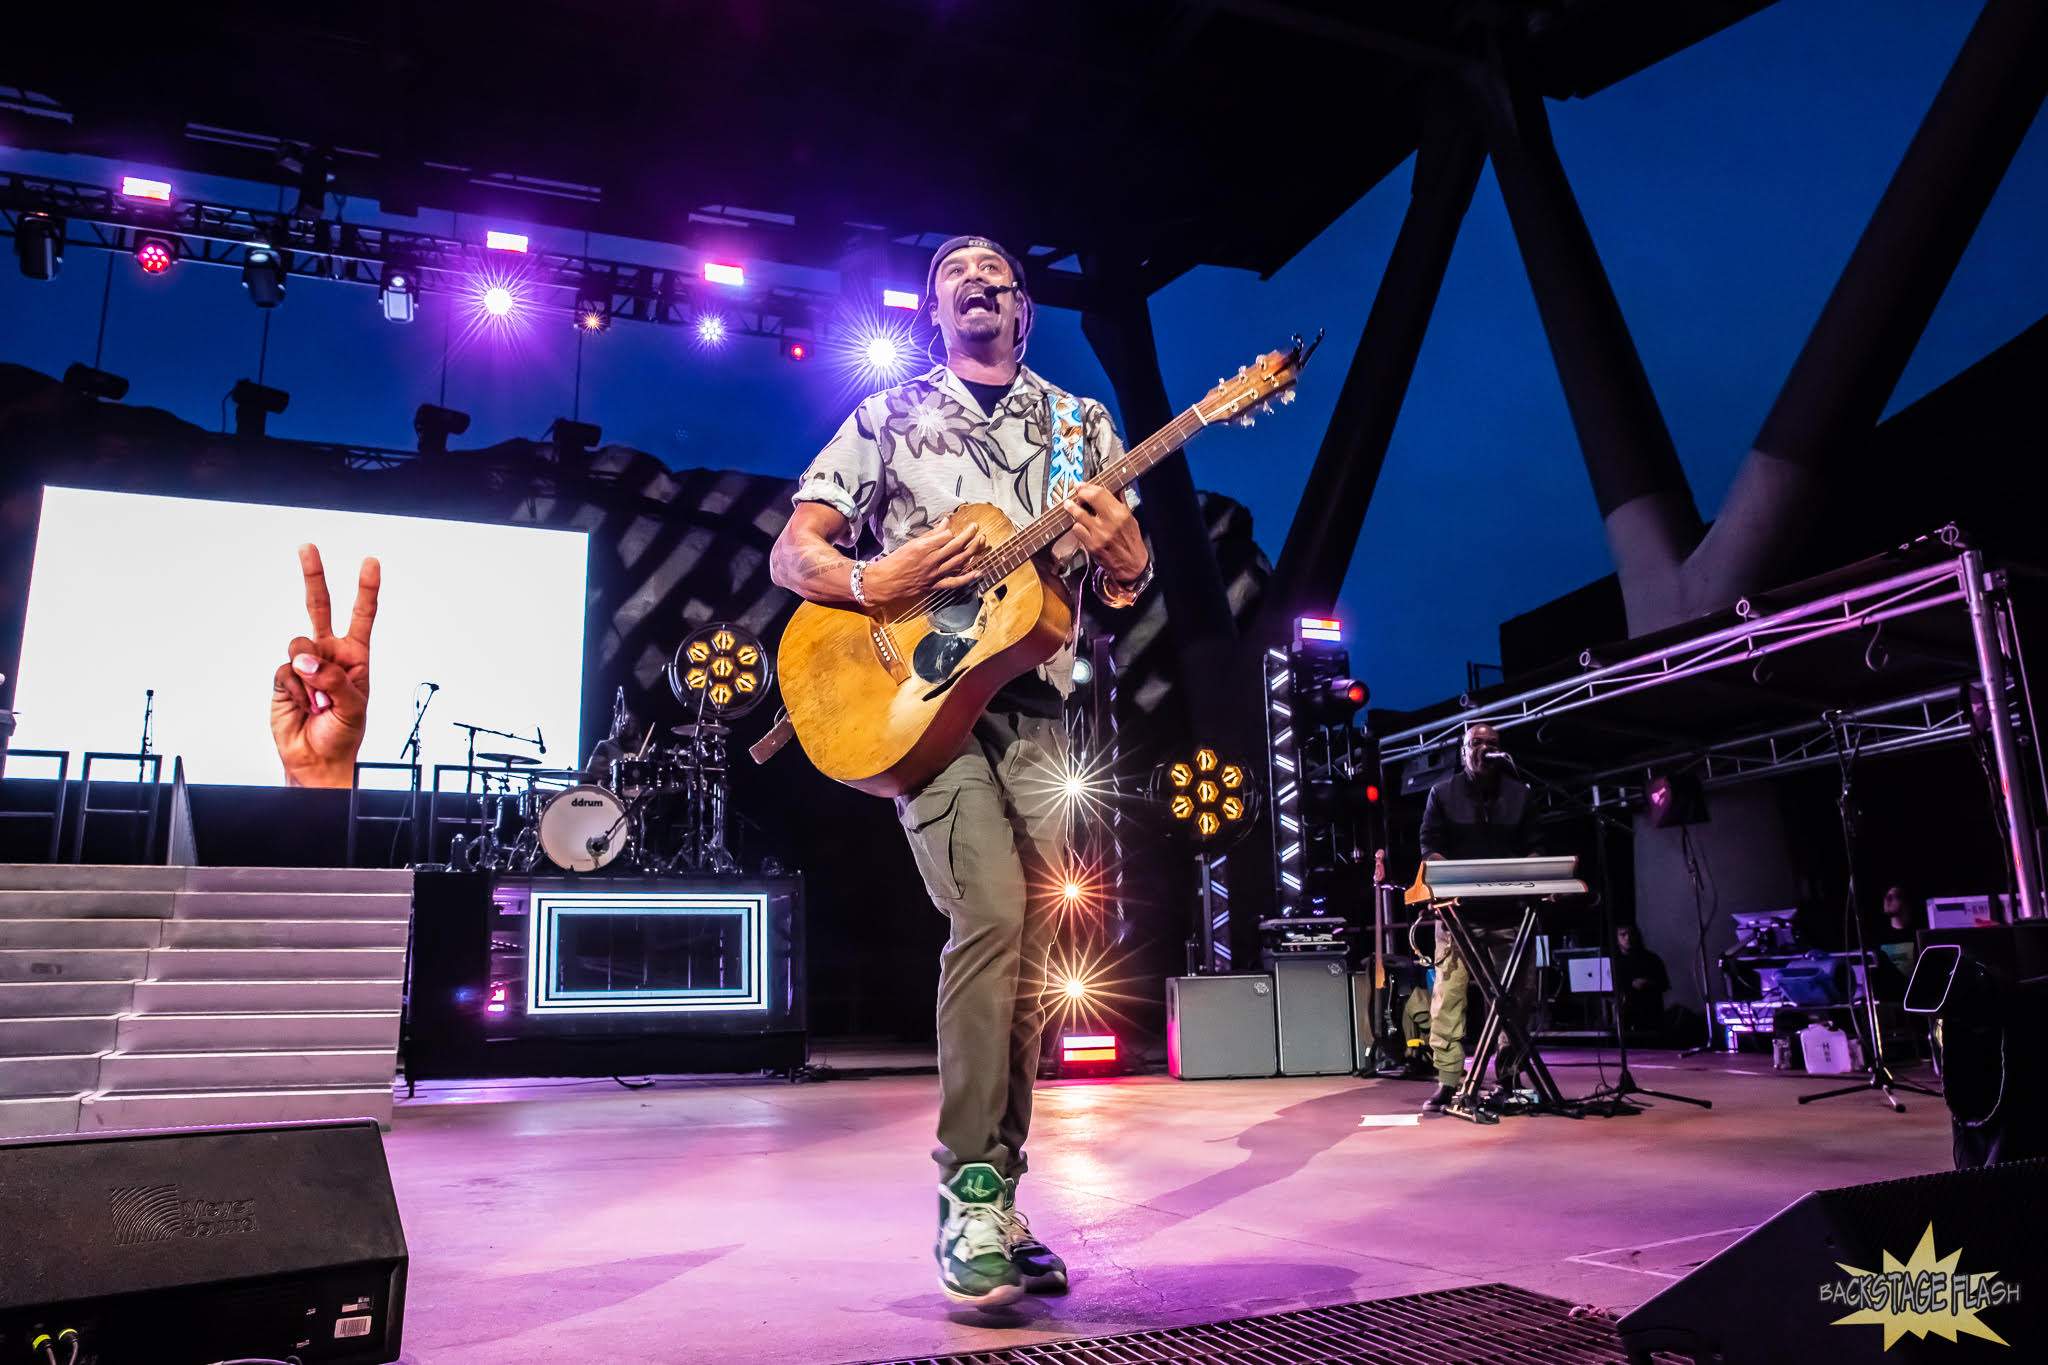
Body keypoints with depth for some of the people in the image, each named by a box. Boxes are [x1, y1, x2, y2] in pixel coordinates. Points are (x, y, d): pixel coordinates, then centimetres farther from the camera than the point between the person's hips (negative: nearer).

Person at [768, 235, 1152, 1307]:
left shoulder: (1081, 424, 17)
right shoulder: (888, 417, 10)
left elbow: (1127, 585, 14)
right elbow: (791, 553, 5)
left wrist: (1118, 551, -11)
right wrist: (870, 583, -16)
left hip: (1035, 709, 4)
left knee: (1025, 963, 2)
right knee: (993, 915, -22)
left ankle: (993, 1206, 13)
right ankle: (968, 1197, -12)